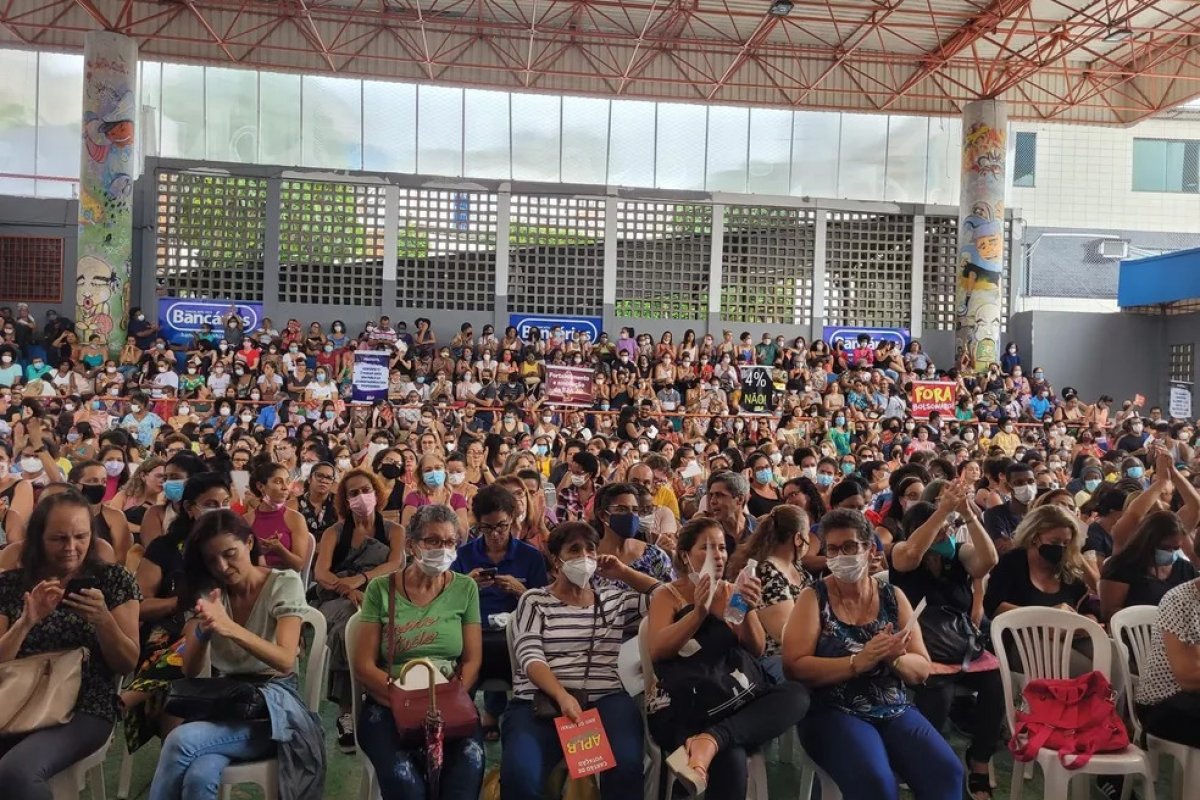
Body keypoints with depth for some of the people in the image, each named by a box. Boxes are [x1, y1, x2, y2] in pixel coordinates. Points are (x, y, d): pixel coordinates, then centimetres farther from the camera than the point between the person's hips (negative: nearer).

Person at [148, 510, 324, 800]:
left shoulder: (284, 583, -5)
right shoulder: (208, 592, 6)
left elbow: (285, 661, -17)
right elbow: (190, 671, 0)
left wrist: (230, 628, -32)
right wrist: (202, 630, -22)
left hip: (273, 701, -3)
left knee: (181, 740, -29)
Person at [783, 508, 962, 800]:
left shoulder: (893, 597, 8)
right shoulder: (814, 597, -2)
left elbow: (922, 669, 7)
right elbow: (794, 666, -12)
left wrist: (893, 657, -15)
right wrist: (859, 661, -21)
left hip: (895, 711, 4)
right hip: (834, 713, -3)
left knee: (946, 771, -22)